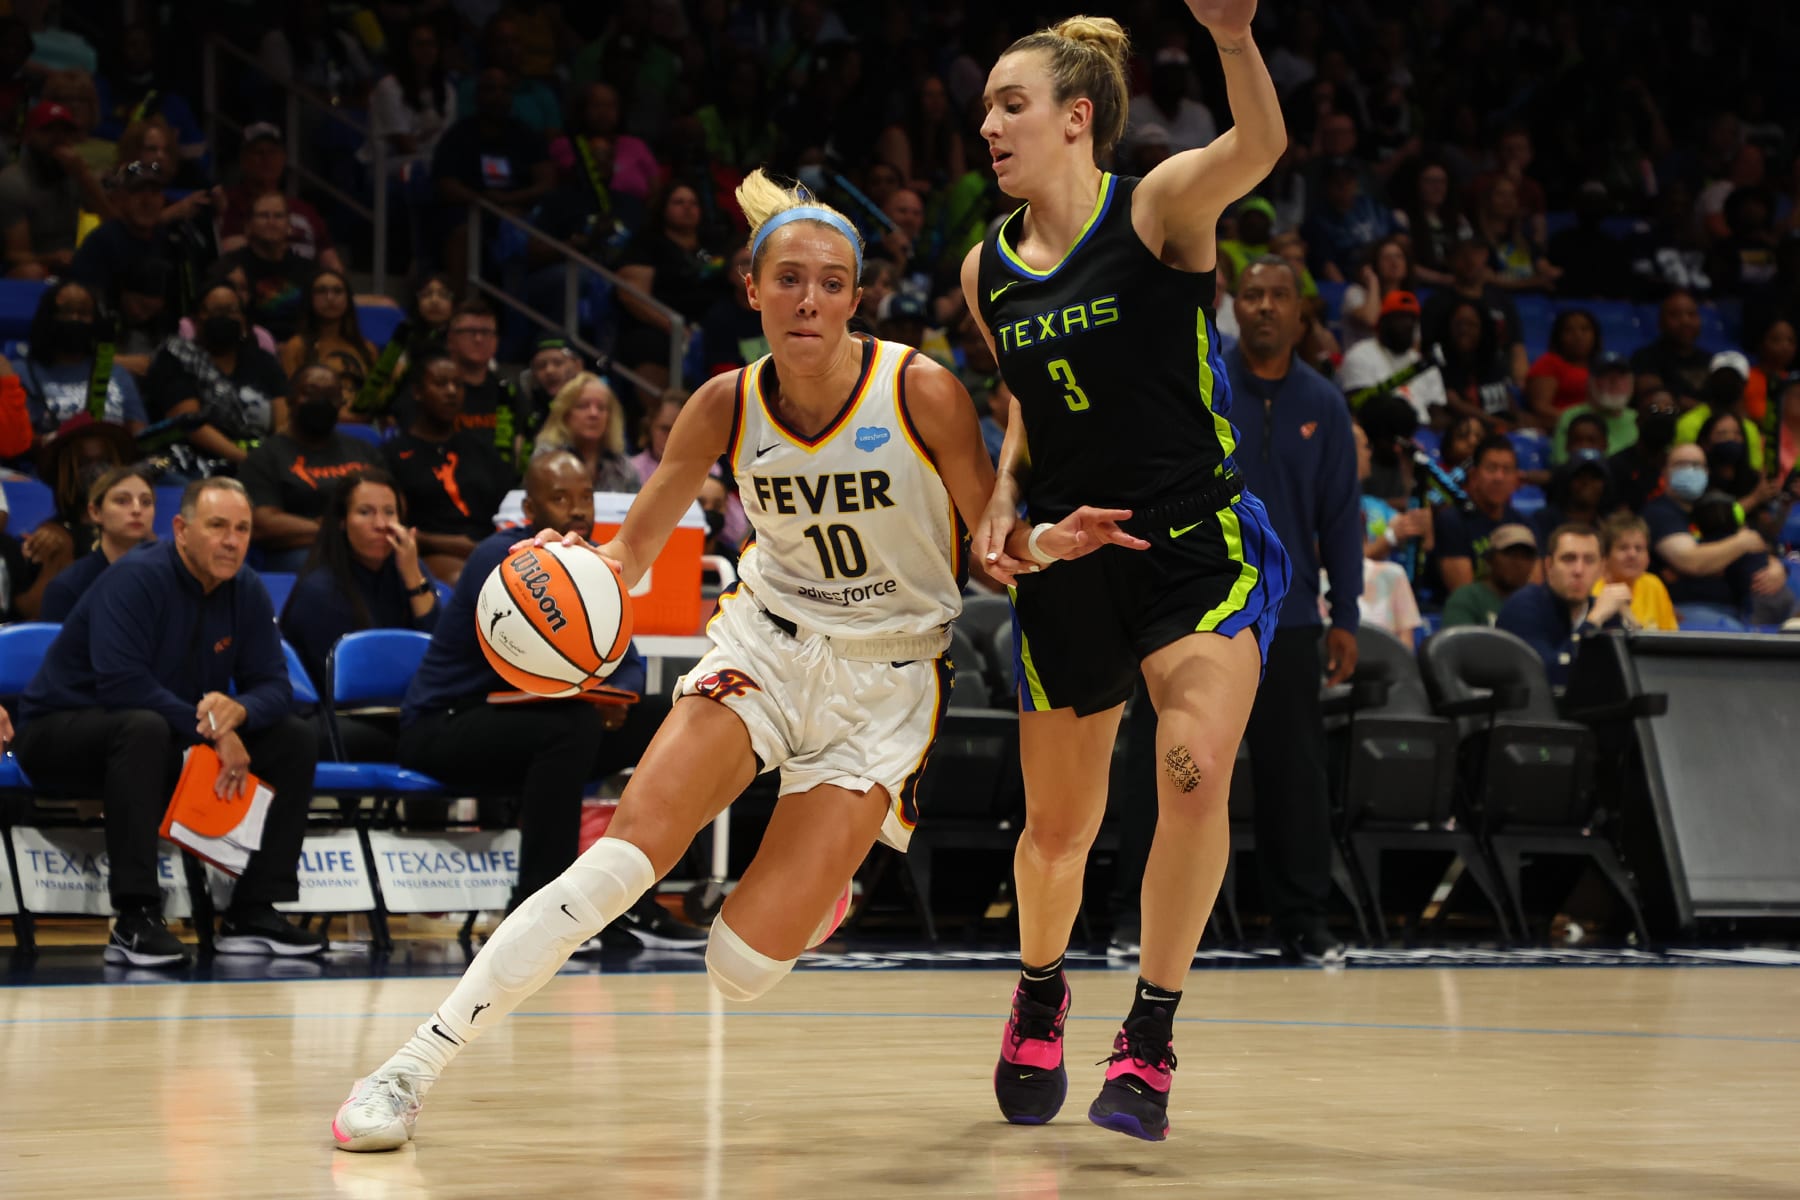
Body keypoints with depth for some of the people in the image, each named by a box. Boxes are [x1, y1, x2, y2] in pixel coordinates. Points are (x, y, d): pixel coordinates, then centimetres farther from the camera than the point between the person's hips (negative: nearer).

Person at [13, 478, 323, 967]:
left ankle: (252, 913, -7)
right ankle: (134, 922, -39)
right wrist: (211, 730, -31)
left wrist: (238, 710, -27)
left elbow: (272, 685, -2)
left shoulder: (246, 591, -1)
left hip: (179, 741, 7)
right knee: (144, 727, -40)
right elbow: (121, 683, -32)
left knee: (295, 739, -5)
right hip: (60, 734, -7)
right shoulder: (136, 578, -22)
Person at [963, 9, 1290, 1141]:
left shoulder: (1157, 210, -11)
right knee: (1057, 825, 11)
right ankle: (1040, 996, 42)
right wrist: (1005, 499, 2)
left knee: (1195, 768, -25)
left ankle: (1151, 1038, -10)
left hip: (1198, 543, -4)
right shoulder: (987, 271, 5)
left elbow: (1259, 148, -32)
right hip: (1067, 563, 5)